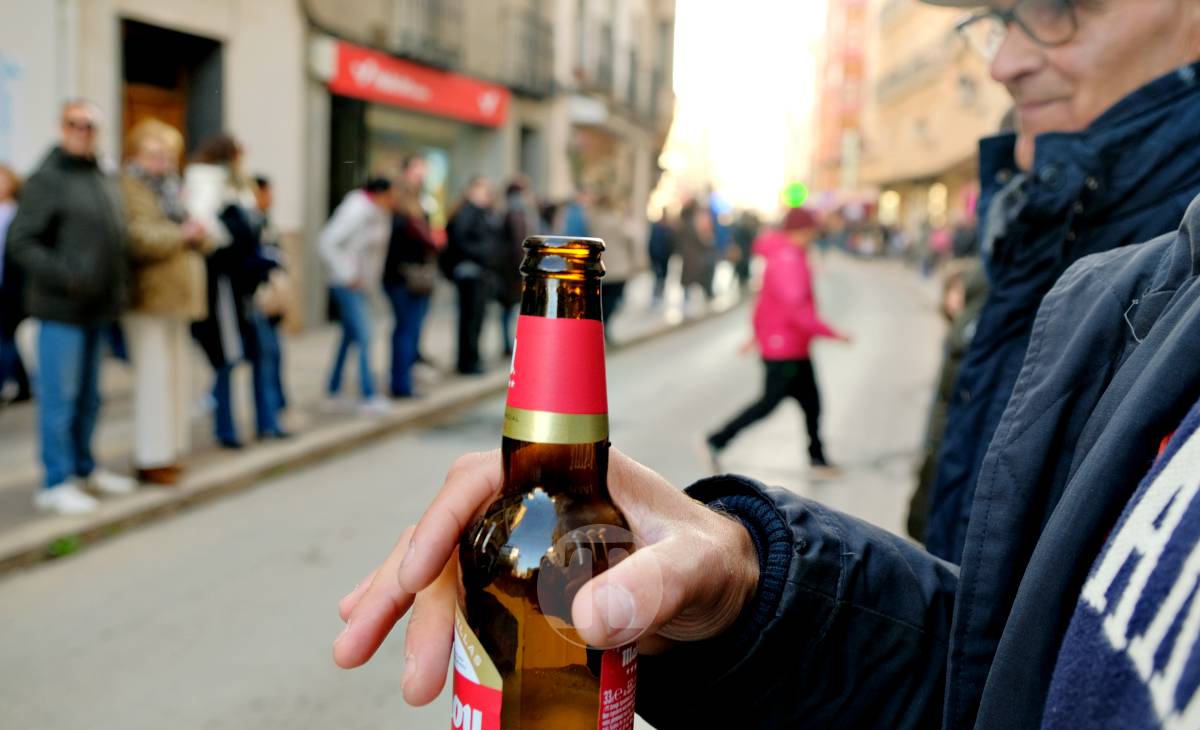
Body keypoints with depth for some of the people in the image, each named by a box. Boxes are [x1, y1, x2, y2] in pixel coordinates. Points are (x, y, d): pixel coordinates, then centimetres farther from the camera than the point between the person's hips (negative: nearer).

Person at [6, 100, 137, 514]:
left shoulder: (105, 181, 16)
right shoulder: (47, 180, -8)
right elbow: (20, 242, -12)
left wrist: (119, 287, 14)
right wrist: (65, 277, -21)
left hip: (97, 309, 8)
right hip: (61, 309, -7)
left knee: (89, 396, 16)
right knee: (60, 396, -3)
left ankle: (83, 468, 30)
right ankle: (56, 483, 6)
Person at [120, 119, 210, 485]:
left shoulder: (171, 187, 21)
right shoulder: (129, 188, -9)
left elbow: (199, 241, 21)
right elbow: (137, 238, -22)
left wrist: (199, 234, -1)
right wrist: (180, 235, -15)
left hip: (177, 296, 9)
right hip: (149, 297, -9)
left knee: (179, 374, 12)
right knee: (155, 375, -9)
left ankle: (171, 448, 21)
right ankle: (152, 458, -2)